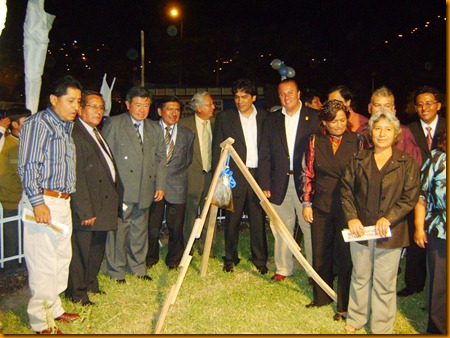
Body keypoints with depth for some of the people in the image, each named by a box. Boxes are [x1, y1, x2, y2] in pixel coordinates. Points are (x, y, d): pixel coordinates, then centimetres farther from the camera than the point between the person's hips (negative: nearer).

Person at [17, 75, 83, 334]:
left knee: (62, 257, 16)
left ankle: (54, 308, 32)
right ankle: (41, 322, 11)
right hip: (42, 202, -9)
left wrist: (65, 198, 14)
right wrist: (37, 202, -20)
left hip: (63, 202, 9)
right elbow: (28, 166, -15)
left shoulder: (67, 127, 17)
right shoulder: (38, 123, -9)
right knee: (43, 263, -3)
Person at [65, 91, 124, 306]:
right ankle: (76, 292, 21)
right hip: (87, 208, -10)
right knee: (82, 249, 4)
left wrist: (117, 197, 14)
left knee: (97, 247, 21)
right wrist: (86, 211, -22)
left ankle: (90, 284, 38)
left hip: (103, 205, 10)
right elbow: (76, 177, -21)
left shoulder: (96, 133, 15)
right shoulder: (75, 135, -17)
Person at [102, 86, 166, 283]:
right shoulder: (113, 124, 0)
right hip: (120, 190, -4)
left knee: (140, 230, 13)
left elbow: (160, 158, 15)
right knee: (118, 230, 1)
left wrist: (160, 185, 8)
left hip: (144, 190, 4)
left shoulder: (155, 129, 14)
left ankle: (138, 268, 28)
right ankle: (116, 272, 16)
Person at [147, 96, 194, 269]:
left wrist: (177, 173, 4)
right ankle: (150, 258, 26)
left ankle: (174, 260, 25)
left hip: (177, 186, 1)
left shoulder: (187, 134, 9)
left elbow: (188, 160, 13)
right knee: (152, 225, 5)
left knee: (176, 226, 6)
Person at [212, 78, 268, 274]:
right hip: (234, 175, -1)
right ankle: (230, 258, 24)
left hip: (258, 174, 1)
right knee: (232, 220, 7)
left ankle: (260, 260, 20)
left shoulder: (264, 117, 7)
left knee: (258, 220, 6)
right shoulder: (224, 118, 3)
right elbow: (217, 149, 3)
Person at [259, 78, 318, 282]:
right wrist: (264, 185, 0)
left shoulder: (315, 117, 1)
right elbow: (264, 156, 7)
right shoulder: (271, 120, 9)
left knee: (310, 227, 3)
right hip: (280, 183, 3)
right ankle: (283, 269, 26)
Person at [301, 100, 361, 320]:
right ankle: (321, 297, 33)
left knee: (346, 255, 3)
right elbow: (308, 173, 6)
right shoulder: (315, 141, 2)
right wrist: (306, 203, 3)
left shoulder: (356, 141, -3)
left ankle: (345, 305, 20)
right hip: (321, 207, 3)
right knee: (320, 253, 13)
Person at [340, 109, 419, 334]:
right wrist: (351, 217, -9)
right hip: (360, 229, 2)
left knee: (385, 283, 8)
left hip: (390, 232, -2)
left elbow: (410, 197, -5)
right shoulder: (359, 160, 4)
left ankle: (382, 328, 25)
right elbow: (346, 189, 4)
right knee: (360, 277, 17)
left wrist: (388, 218, -16)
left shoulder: (407, 163, -2)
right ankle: (356, 318, 35)